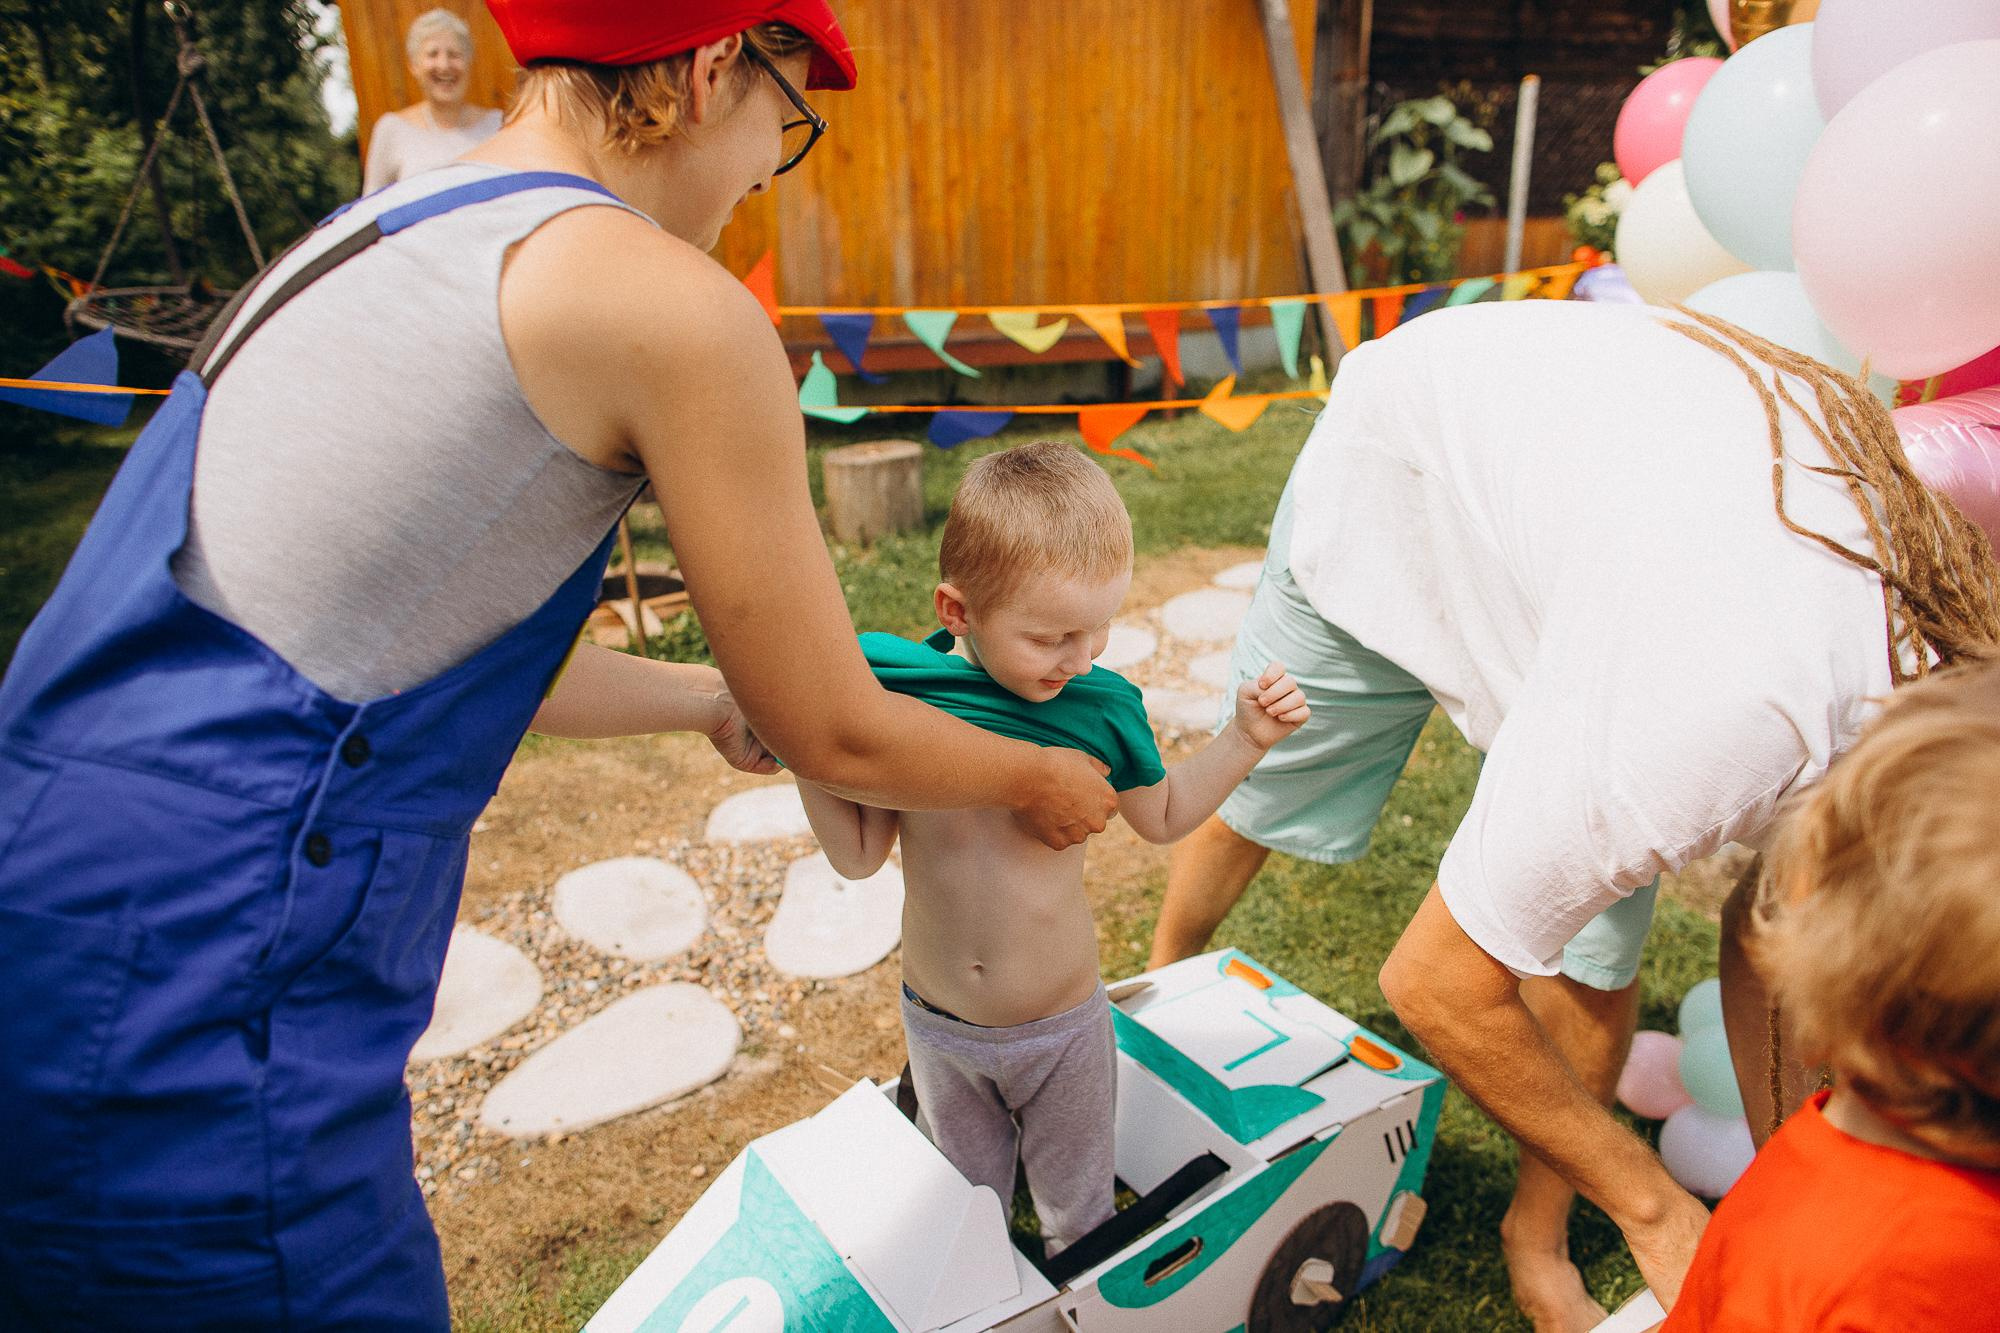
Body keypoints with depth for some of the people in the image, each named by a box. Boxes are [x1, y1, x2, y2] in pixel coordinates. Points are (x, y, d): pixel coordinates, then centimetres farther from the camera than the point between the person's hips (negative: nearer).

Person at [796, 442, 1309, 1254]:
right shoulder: (899, 693, -20)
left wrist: (1244, 738, -8)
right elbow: (858, 855, -11)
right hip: (937, 1025, 1)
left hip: (1061, 1025, 0)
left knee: (1078, 1210, 24)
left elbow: (1162, 817, 2)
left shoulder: (1099, 707, -17)